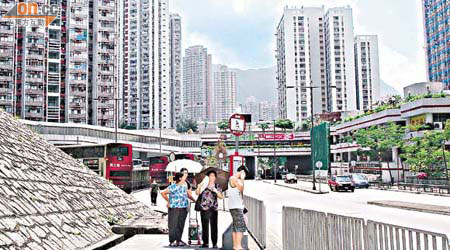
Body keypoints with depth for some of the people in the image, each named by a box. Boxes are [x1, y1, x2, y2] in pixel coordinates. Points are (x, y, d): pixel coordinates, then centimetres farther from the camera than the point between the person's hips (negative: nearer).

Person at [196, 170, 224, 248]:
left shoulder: (217, 186, 13)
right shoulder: (204, 185, 9)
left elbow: (221, 197, 6)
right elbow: (197, 193, -1)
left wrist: (216, 191, -9)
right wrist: (199, 186, -17)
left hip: (214, 209, 1)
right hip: (204, 208, -1)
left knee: (214, 226, -3)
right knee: (205, 226, -1)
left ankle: (215, 243, 1)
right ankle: (205, 243, 6)